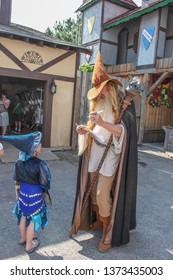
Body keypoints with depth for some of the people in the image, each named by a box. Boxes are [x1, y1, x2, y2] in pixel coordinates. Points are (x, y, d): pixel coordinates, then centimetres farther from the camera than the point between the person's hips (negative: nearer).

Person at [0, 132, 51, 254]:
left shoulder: (19, 161, -11)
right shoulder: (39, 164, -28)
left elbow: (17, 179, 2)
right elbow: (45, 182, -18)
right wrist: (44, 190, 3)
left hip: (23, 191, 6)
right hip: (35, 194, -6)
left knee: (24, 216, 24)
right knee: (33, 219, 13)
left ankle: (23, 238, 46)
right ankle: (29, 245, 30)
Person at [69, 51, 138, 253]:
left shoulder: (123, 104, -8)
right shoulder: (97, 105, 11)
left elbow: (124, 131, -18)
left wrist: (102, 123, -31)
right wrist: (85, 131, -6)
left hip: (110, 157, -6)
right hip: (94, 155, 6)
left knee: (102, 195, -6)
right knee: (93, 192, 11)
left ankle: (108, 234, 13)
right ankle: (98, 221, 34)